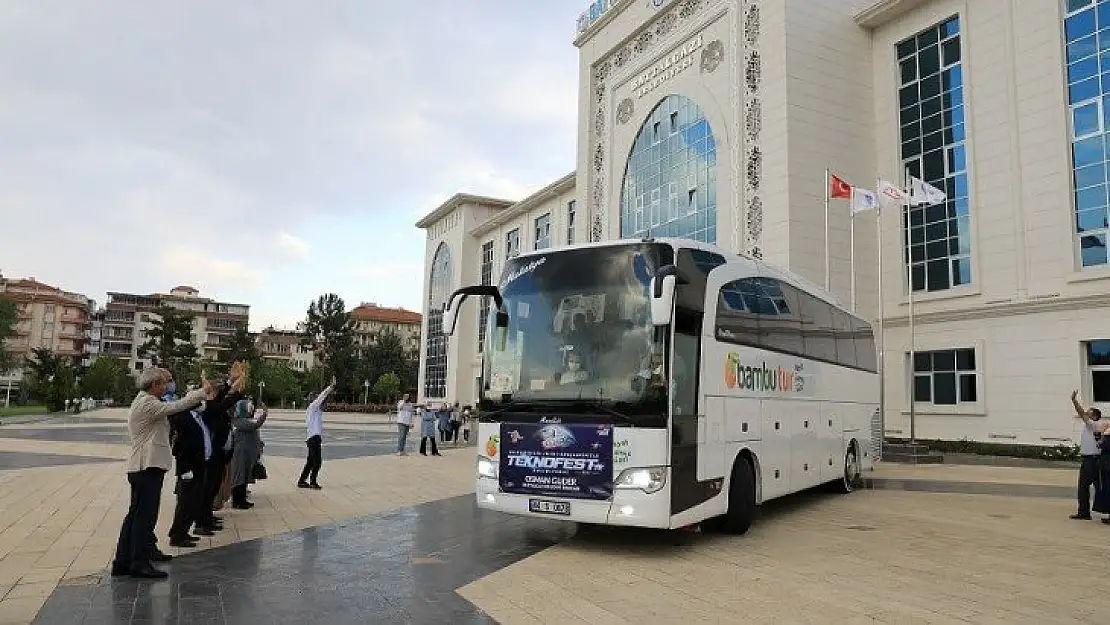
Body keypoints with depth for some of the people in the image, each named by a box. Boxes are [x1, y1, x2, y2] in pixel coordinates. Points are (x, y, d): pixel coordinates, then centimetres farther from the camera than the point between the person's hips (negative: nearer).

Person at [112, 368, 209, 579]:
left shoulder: (143, 401, 20)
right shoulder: (147, 403, -13)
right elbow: (176, 407, -21)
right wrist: (202, 392, -14)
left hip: (142, 466, 11)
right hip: (148, 466, -11)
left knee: (136, 513, 13)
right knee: (145, 514, -5)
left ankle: (122, 562, 19)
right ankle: (140, 563, 0)